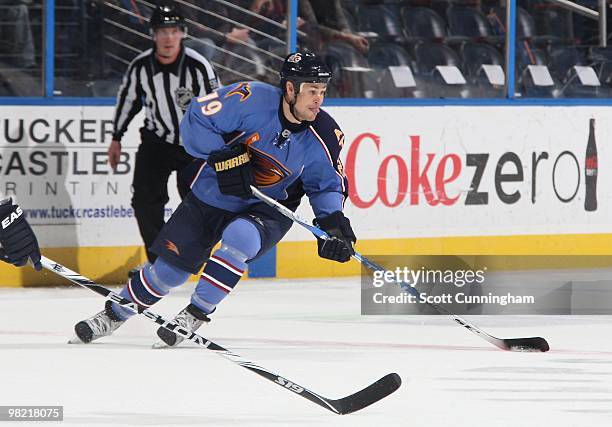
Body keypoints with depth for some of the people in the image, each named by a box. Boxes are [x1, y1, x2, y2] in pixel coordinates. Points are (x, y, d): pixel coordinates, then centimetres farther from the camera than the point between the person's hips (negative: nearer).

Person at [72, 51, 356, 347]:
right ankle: (113, 315, 30)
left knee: (238, 237, -33)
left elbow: (327, 184, -1)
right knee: (170, 268, 5)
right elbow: (195, 121, -18)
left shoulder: (323, 137, -16)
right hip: (212, 198, 0)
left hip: (267, 210, 0)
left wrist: (333, 222, -17)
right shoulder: (254, 100, -24)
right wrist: (221, 156, -28)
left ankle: (196, 315, -16)